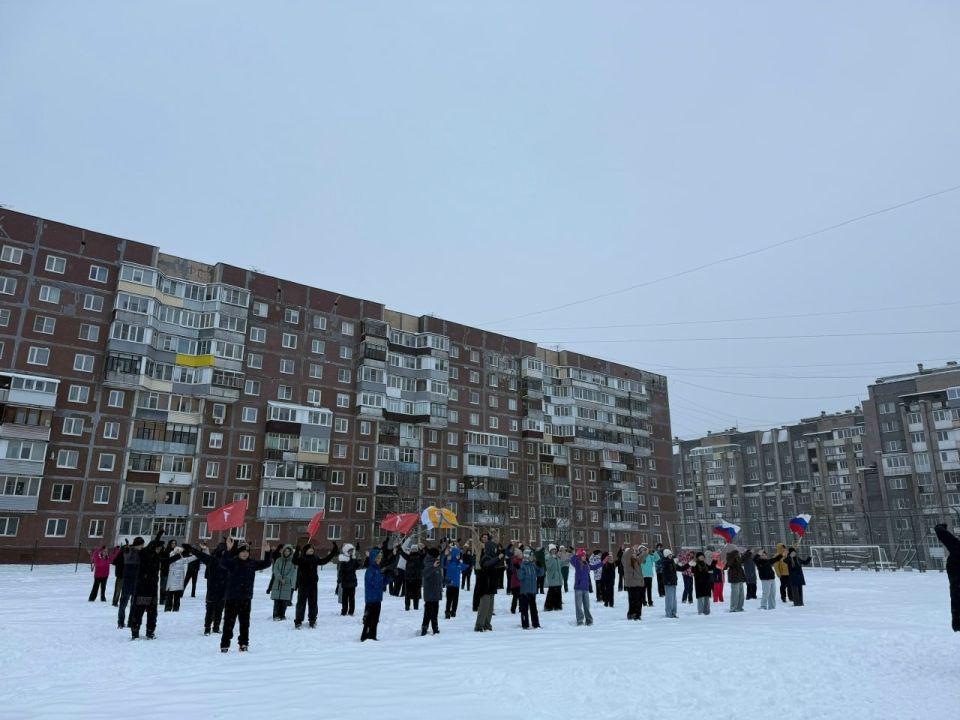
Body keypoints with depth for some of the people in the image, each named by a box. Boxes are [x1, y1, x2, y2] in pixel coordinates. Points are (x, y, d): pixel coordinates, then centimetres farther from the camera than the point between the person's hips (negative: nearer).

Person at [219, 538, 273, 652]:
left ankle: (243, 643, 20)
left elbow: (266, 564, 7)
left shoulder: (252, 563, 5)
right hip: (231, 598, -4)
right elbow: (223, 563, -29)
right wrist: (228, 549, -44)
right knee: (229, 621, 1)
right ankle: (225, 644, 11)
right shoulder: (232, 562, -9)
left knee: (245, 622, 9)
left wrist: (267, 553, -11)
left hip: (246, 598, 4)